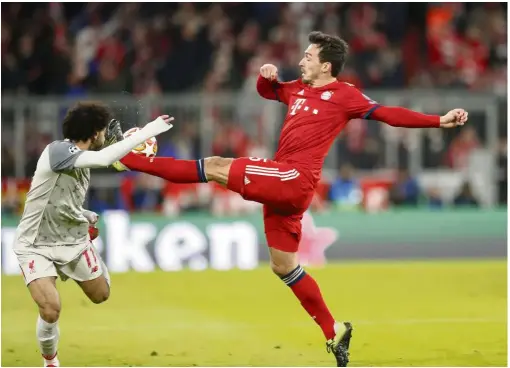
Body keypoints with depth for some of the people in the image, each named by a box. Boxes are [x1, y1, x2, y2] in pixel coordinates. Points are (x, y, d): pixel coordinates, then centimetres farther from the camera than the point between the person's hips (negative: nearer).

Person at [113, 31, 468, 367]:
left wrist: (438, 121, -15)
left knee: (216, 167, -12)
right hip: (282, 183, 9)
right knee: (284, 267, 13)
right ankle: (334, 332, 18)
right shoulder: (298, 89, 19)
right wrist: (266, 76, 11)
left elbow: (389, 114, -7)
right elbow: (266, 91, 35)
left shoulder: (344, 95, -3)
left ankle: (130, 160, -5)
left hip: (295, 179, -9)